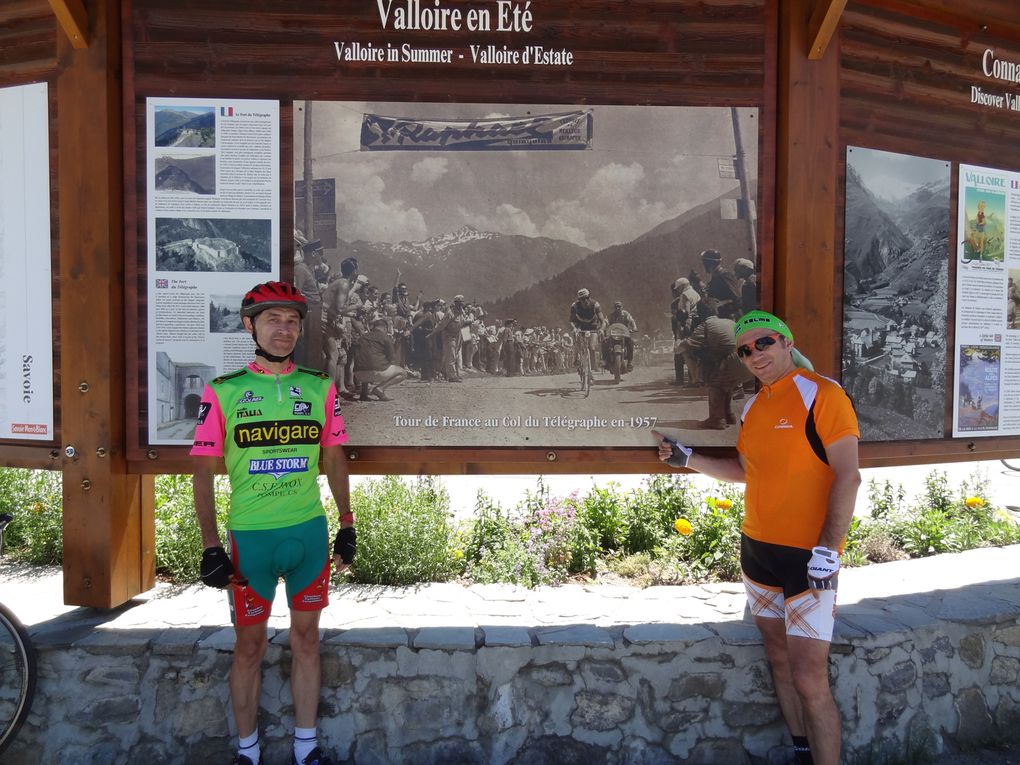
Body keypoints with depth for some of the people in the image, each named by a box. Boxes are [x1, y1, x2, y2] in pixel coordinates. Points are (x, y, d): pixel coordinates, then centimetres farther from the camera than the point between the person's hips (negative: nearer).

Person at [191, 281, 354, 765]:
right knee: (249, 646, 12)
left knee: (306, 639, 14)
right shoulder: (222, 392, -5)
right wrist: (211, 547, -7)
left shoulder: (321, 389, 1)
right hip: (250, 537, -2)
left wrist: (347, 527, 8)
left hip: (309, 533, 2)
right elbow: (204, 471, -3)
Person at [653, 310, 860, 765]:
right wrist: (686, 459, 15)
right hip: (757, 549, 7)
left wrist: (828, 549, -20)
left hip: (807, 557, -7)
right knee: (778, 658, 15)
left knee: (809, 679, -7)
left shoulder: (822, 395, -11)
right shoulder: (753, 408, 11)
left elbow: (848, 477, -15)